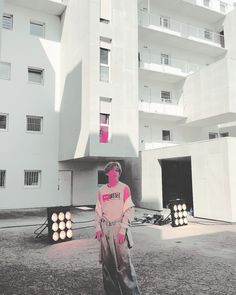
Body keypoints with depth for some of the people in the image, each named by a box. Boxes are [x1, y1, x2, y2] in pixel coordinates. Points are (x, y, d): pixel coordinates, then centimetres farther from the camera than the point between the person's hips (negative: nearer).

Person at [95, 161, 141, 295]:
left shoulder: (124, 188, -1)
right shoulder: (101, 190, 10)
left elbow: (130, 210, -5)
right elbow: (98, 211, 14)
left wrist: (122, 229, -12)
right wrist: (98, 228, 3)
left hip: (119, 228, -4)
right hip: (105, 230, 4)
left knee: (124, 261, -6)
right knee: (107, 262, 9)